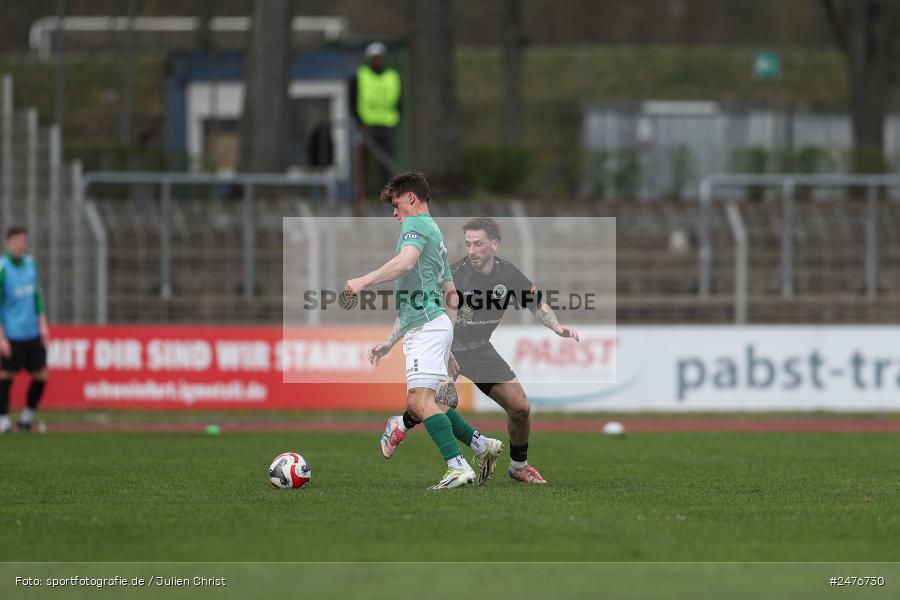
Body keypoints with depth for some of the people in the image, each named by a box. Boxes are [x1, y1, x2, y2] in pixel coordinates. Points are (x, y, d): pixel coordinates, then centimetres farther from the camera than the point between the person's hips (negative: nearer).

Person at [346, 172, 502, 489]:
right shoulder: (435, 232, 26)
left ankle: (458, 467, -23)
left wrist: (364, 281, -24)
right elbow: (451, 291, 28)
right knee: (418, 403, 12)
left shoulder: (416, 224, -3)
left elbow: (406, 261, -25)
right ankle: (482, 445, 13)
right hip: (434, 324, 10)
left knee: (420, 400, -17)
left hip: (425, 326, -10)